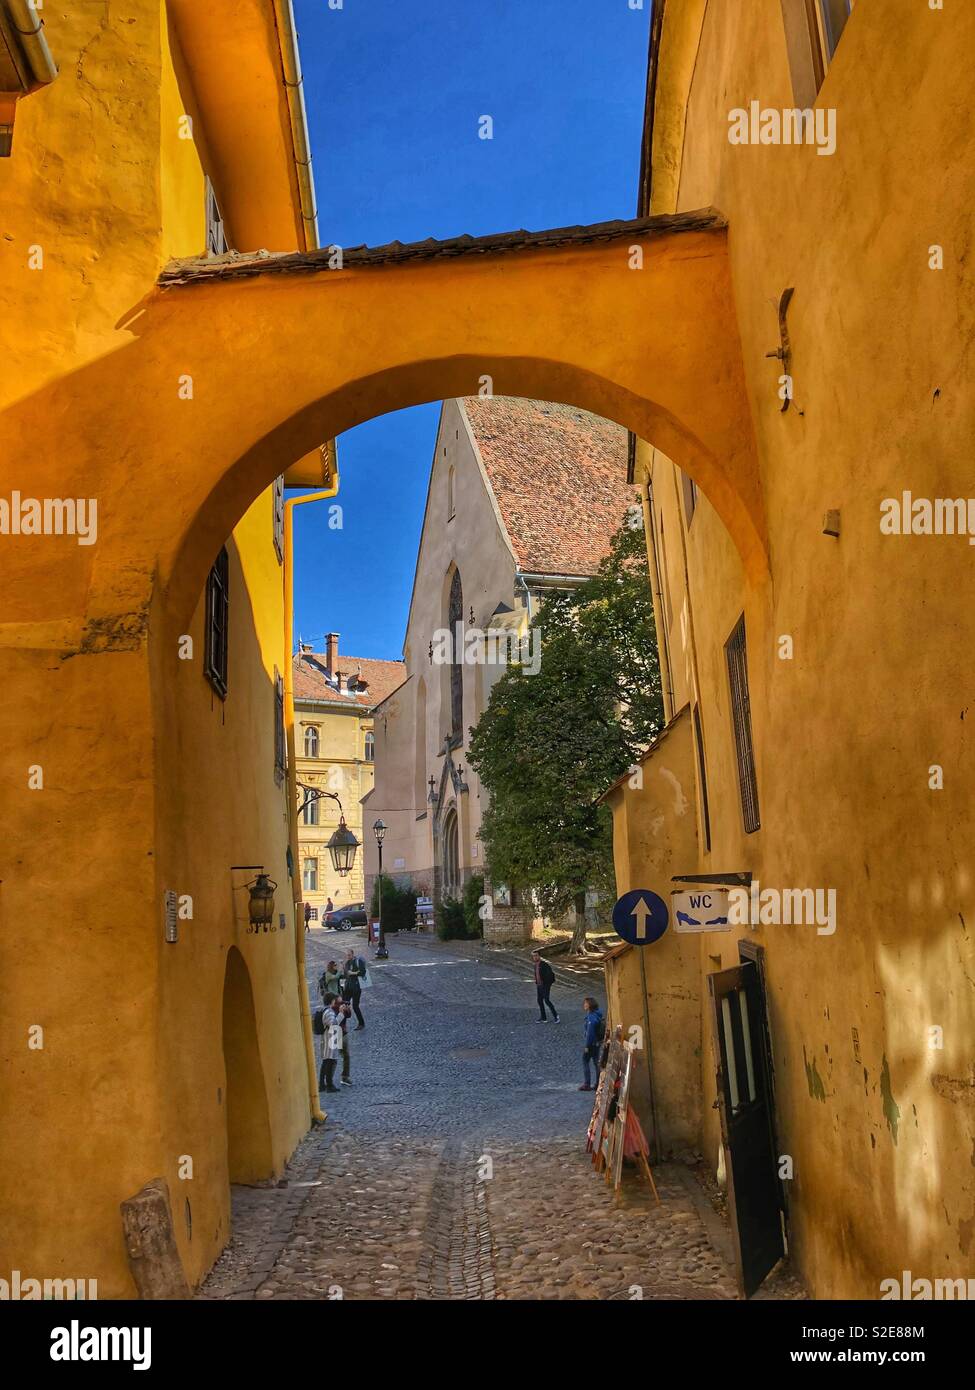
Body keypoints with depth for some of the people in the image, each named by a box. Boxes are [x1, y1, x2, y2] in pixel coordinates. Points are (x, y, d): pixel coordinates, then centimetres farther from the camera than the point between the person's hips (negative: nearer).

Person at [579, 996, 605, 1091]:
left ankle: (587, 1084, 4)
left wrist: (587, 1046, -19)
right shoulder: (597, 1014, 7)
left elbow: (590, 1032, -24)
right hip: (597, 1043, 9)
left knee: (585, 1062, 2)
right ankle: (598, 1084, 18)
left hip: (591, 1043, -9)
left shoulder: (591, 1017, -24)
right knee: (596, 1062, 13)